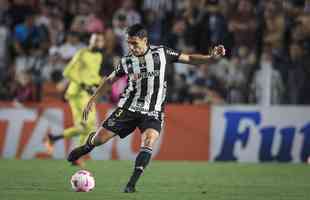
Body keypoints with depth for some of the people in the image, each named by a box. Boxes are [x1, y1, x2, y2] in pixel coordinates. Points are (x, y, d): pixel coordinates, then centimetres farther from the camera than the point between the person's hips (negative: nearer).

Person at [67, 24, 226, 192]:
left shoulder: (161, 53, -3)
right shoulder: (127, 61, 1)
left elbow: (188, 58, 5)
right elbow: (109, 80, 15)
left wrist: (211, 57, -8)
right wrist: (92, 100, 14)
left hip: (152, 113, -2)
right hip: (128, 108, 2)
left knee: (148, 143, -28)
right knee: (99, 139, 0)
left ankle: (132, 184, -24)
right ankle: (87, 146, 37)